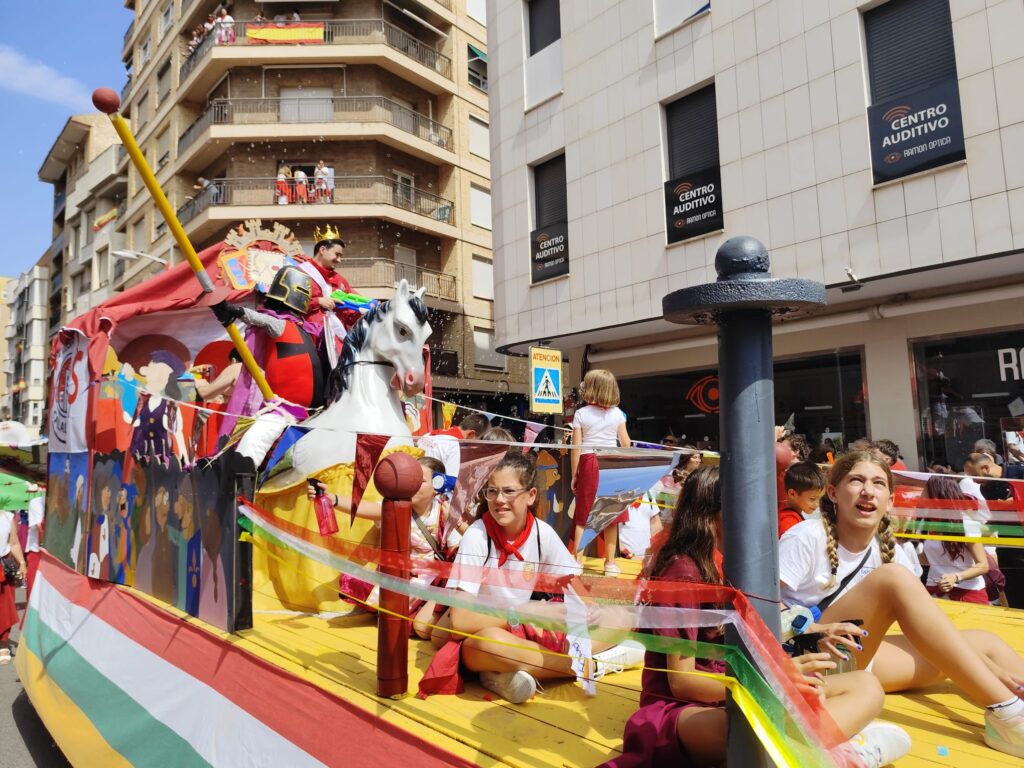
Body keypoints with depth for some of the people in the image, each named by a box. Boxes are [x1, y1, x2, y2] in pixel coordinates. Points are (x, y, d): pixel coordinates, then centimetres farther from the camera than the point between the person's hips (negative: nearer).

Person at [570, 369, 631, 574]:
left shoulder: (581, 413, -5)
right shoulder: (617, 413, 2)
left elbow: (576, 446, -7)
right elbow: (626, 443, 0)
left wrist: (574, 474, -1)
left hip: (588, 464, -1)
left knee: (583, 515, 5)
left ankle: (577, 561, 4)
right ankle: (610, 562, 14)